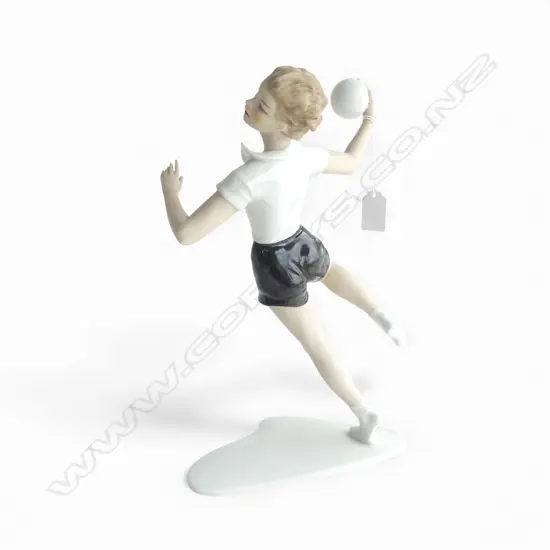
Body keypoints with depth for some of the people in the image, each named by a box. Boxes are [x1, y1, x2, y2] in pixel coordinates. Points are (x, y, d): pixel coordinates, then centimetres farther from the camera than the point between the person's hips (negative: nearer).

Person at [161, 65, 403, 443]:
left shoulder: (248, 178, -38)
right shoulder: (307, 156, -20)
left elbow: (186, 233, -39)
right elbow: (351, 163, 3)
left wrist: (169, 189, -20)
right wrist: (369, 120, 17)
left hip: (277, 266, -5)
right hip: (305, 245, 5)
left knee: (319, 348, 18)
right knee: (329, 270, 44)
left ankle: (365, 417, 31)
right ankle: (382, 317, 37)